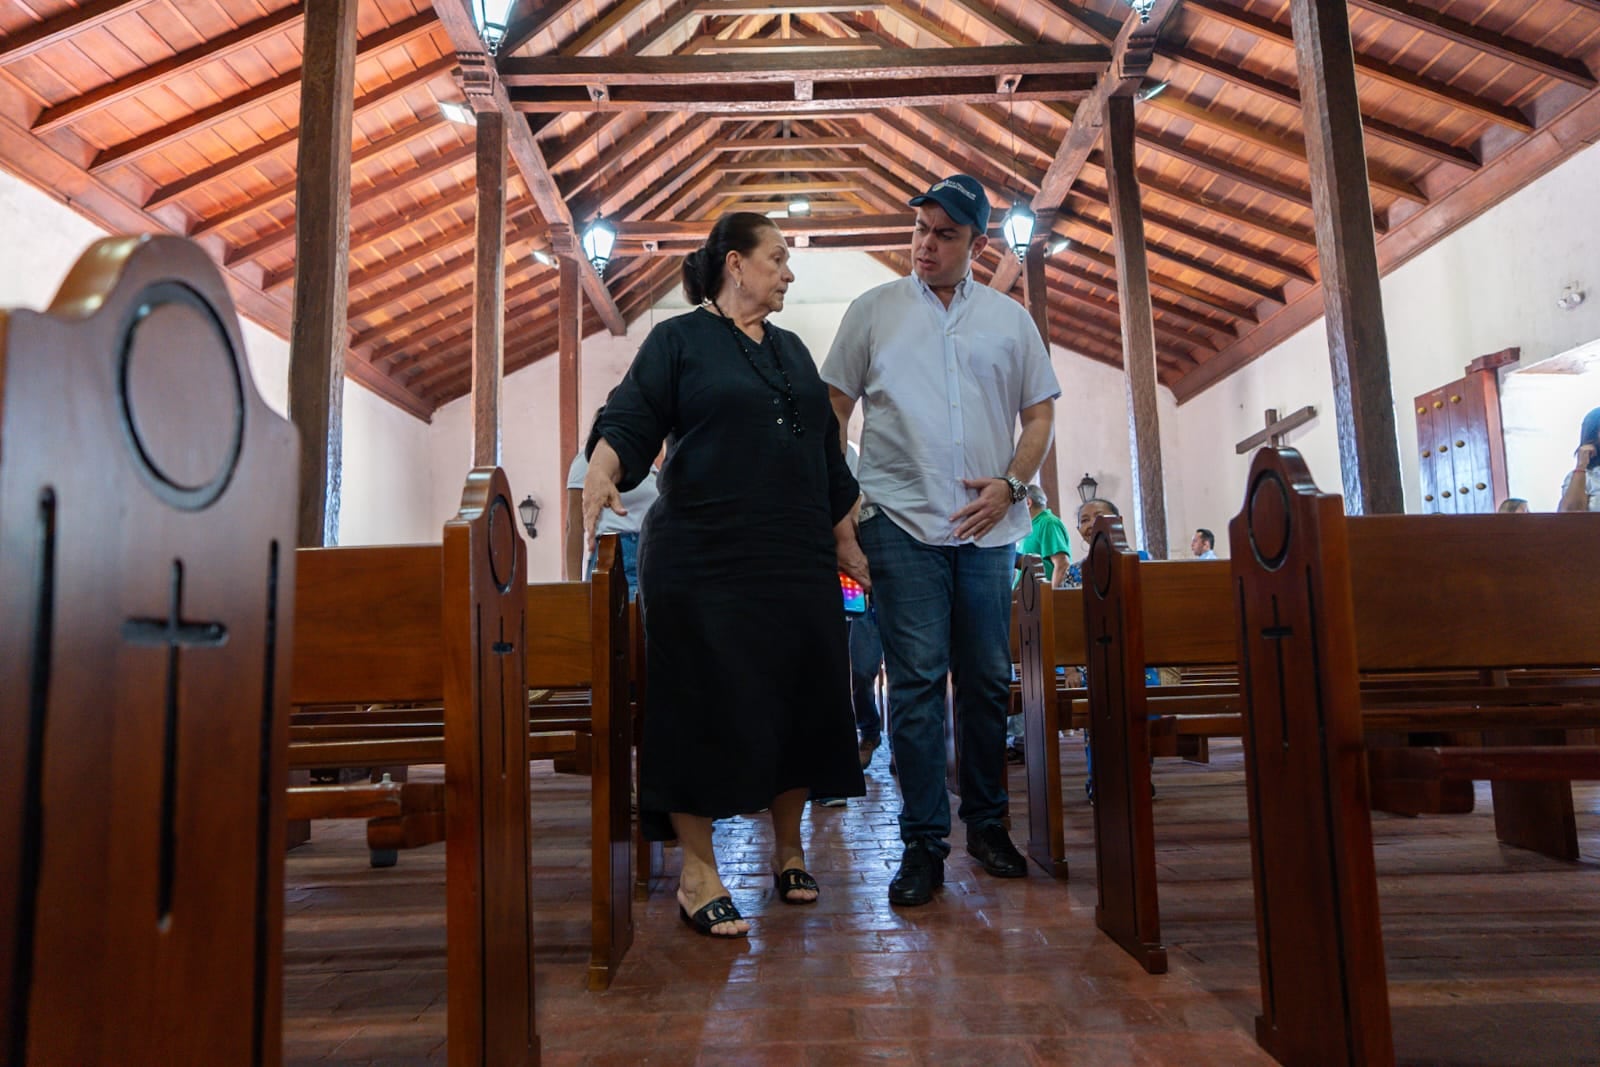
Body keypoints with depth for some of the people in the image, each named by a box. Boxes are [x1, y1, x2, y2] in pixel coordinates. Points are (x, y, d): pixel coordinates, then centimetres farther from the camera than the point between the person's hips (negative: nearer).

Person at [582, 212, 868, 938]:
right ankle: (698, 878, 9)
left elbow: (827, 454, 21)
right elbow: (629, 421, -7)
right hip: (703, 559, -6)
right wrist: (601, 472, -28)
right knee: (703, 708, -3)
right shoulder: (679, 339, 3)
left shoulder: (791, 350, 19)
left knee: (799, 702, 8)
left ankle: (788, 852, 26)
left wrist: (846, 541, 19)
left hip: (798, 560, 6)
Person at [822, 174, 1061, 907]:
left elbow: (1039, 413, 14)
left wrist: (1011, 483, -3)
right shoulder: (875, 310, 8)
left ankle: (987, 822, 25)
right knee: (916, 683, -3)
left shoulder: (1009, 319, 13)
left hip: (987, 524, 2)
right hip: (902, 518, -2)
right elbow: (834, 405, 8)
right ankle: (923, 843, 6)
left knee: (987, 680, 8)